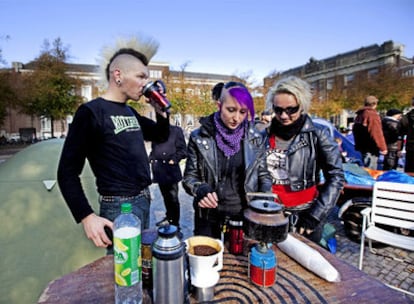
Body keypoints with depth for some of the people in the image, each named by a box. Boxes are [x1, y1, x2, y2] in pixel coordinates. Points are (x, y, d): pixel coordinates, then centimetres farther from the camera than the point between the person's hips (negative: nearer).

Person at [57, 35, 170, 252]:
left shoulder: (130, 112, 10)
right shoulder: (91, 112, -13)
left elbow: (162, 136, 21)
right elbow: (67, 172, -12)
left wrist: (160, 109, 4)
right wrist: (86, 216, -20)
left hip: (144, 201, 8)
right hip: (119, 208, -8)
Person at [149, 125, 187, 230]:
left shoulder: (176, 130, -1)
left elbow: (182, 150, -4)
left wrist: (174, 160, -13)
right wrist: (151, 159, 7)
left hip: (170, 169, -5)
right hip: (159, 169, 5)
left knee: (173, 198, -2)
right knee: (165, 196, 18)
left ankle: (175, 223, 10)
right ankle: (169, 217, 36)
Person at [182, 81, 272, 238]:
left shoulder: (256, 138, -4)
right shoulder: (199, 137, -9)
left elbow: (263, 174, 5)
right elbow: (189, 177, -4)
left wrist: (265, 195, -14)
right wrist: (201, 189, -24)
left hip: (245, 214, 2)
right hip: (209, 215, -1)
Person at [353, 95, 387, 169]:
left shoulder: (359, 115, 13)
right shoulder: (373, 115, -15)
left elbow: (355, 131, 20)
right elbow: (377, 133, -20)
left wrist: (358, 145, 26)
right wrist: (383, 148, -15)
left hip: (362, 146, 9)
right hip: (371, 148, -9)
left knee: (366, 168, 18)